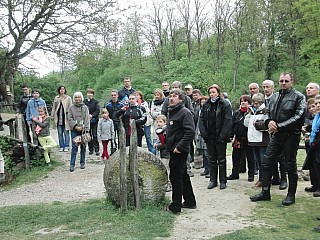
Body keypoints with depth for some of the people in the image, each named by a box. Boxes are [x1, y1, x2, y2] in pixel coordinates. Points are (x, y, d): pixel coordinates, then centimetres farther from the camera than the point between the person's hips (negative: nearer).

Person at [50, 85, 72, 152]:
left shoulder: (68, 98, 3)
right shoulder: (56, 98, 13)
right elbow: (53, 107, 17)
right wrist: (52, 115, 11)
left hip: (65, 118, -3)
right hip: (58, 118, 3)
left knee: (66, 133, -1)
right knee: (60, 133, 7)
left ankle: (66, 146, 6)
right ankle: (61, 146, 14)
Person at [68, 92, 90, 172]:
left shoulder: (85, 107, 5)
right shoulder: (71, 107, 5)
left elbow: (87, 119, 1)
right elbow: (69, 119, 1)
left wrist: (85, 128, -10)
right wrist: (75, 126, -12)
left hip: (83, 129, 1)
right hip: (74, 130, -1)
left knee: (83, 147, 8)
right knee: (74, 147, -5)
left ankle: (82, 163, 19)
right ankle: (72, 164, -1)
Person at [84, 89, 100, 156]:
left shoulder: (95, 102, 2)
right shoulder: (84, 102, 7)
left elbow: (98, 110, -4)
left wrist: (92, 115, -17)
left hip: (94, 120, -2)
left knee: (95, 135, -3)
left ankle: (96, 149, 0)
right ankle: (90, 149, 16)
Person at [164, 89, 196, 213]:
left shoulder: (185, 112, -13)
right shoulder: (171, 112, 15)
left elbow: (190, 132, -23)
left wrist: (179, 147, -23)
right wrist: (164, 143, 17)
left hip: (179, 151, -9)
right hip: (174, 150, 9)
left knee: (175, 177, -3)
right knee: (183, 176, 17)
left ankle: (175, 206, 8)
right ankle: (190, 202, 30)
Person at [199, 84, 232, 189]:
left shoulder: (225, 105, -5)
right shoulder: (206, 105, 8)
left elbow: (228, 121, -11)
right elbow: (201, 119, 7)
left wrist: (222, 135, -17)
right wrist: (204, 133, -6)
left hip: (220, 136, -4)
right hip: (209, 137, 4)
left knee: (221, 159, 6)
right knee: (212, 159, 10)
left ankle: (223, 181, 16)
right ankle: (213, 180, 19)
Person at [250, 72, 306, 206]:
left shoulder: (298, 97, -4)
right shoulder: (274, 97, 15)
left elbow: (298, 117, -14)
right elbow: (268, 112, 19)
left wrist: (279, 126, -17)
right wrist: (269, 122, -5)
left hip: (291, 136, -6)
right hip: (276, 135, 6)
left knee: (291, 166, 5)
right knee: (266, 162, 4)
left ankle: (291, 195, 19)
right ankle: (265, 192, 15)